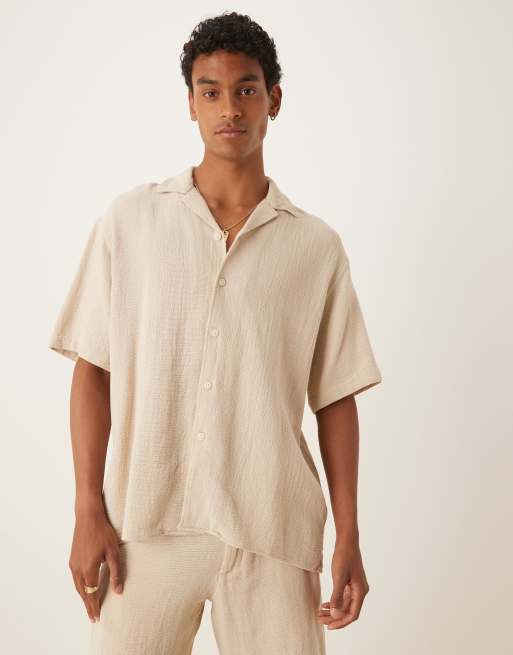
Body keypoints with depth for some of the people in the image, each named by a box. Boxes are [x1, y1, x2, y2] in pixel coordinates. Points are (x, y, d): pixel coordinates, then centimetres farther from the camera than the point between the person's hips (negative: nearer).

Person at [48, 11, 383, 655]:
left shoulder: (317, 246, 4)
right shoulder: (129, 220, 3)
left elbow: (336, 397, 7)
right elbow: (92, 370, 3)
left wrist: (349, 537, 3)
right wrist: (88, 511, -2)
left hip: (273, 530, 1)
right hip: (146, 524, 0)